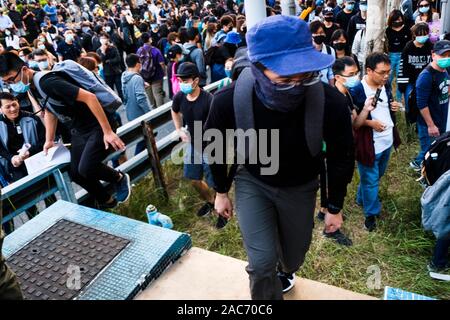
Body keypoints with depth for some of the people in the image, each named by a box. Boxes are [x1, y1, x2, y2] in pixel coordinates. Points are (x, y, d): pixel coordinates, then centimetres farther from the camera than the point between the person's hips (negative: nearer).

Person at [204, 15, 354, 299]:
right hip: (252, 182, -1)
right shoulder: (229, 101, -31)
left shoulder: (331, 103, -32)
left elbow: (341, 158, -11)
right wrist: (221, 192, 4)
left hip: (300, 187, 2)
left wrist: (335, 207, -1)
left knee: (295, 251, 22)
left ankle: (285, 271, 62)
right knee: (262, 262, -9)